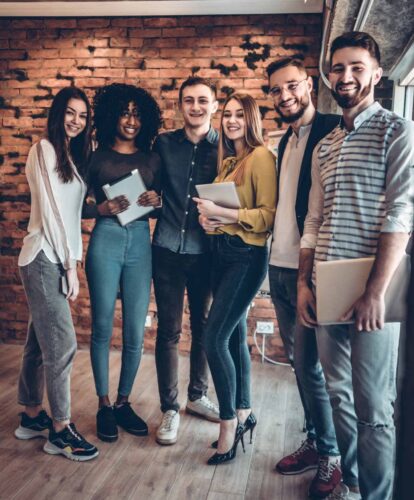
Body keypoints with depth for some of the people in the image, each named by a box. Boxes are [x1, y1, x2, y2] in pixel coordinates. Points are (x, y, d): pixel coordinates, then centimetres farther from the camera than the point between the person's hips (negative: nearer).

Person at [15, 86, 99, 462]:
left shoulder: (73, 155, 17)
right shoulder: (45, 149, -8)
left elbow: (72, 210, 13)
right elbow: (50, 209, -13)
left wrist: (71, 260, 6)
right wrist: (70, 264, -12)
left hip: (58, 258, 8)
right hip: (44, 258, -8)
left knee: (40, 341, 14)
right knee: (62, 344, -6)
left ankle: (32, 416, 26)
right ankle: (60, 430, 5)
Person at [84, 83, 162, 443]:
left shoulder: (152, 159, 11)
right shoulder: (96, 157, 4)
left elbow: (163, 206, 13)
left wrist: (156, 202, -9)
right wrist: (102, 208, -16)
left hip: (140, 242, 2)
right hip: (105, 241, -2)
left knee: (136, 332, 4)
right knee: (103, 328, 3)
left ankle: (123, 402, 22)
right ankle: (104, 406, 19)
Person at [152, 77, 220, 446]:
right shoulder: (164, 144, 4)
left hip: (205, 252, 0)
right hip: (168, 249, 0)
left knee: (204, 327, 13)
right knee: (168, 331, 5)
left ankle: (197, 395, 34)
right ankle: (169, 407, 19)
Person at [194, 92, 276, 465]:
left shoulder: (261, 157, -9)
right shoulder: (227, 160, 16)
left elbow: (268, 215, -16)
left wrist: (222, 213, -21)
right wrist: (207, 217, 4)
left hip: (247, 256, -8)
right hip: (221, 252, 8)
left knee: (214, 338, -10)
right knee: (235, 335, 13)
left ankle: (229, 422, 6)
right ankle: (244, 413, 27)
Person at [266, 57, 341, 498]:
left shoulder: (331, 132, -9)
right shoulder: (286, 139, 16)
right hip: (280, 265, 8)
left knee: (309, 365, -1)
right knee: (299, 361, 15)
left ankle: (331, 456, 18)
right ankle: (315, 442, 30)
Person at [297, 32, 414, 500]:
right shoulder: (324, 145, 17)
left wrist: (376, 291, -18)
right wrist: (303, 282, 9)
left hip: (370, 290, -6)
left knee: (372, 407, 0)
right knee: (338, 394, 16)